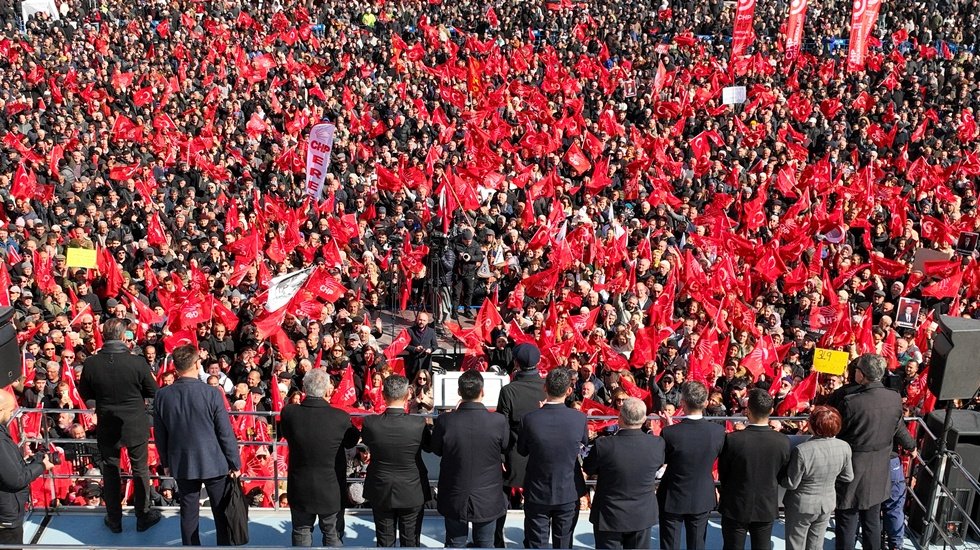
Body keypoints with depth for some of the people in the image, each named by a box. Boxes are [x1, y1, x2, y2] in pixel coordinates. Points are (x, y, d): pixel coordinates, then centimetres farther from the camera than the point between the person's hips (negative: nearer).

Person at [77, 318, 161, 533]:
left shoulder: (91, 363, -14)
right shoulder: (137, 362, -20)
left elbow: (84, 394, 2)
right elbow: (153, 392, -8)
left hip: (107, 427, 2)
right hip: (136, 426, -2)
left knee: (110, 471, 16)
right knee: (140, 470, 14)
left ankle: (114, 520, 26)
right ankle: (143, 517, 25)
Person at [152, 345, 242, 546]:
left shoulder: (162, 396, -7)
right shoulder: (212, 393, -17)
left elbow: (160, 435, 3)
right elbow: (226, 433, -13)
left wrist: (166, 462, 16)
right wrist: (235, 463, -2)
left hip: (181, 464, 3)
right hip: (213, 462, -3)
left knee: (188, 512, 13)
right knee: (221, 512, 12)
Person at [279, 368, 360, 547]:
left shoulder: (288, 413, -18)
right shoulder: (341, 417, -23)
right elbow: (351, 441, -4)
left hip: (300, 489, 2)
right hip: (332, 489, -1)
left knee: (302, 533, 19)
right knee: (333, 534, 17)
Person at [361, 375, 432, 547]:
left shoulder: (370, 423, -19)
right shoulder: (419, 424, -22)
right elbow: (429, 446, -3)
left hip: (380, 492, 1)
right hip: (412, 493, -1)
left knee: (385, 541, 16)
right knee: (410, 541, 15)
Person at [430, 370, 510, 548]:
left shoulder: (444, 421, -20)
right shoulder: (499, 422, -20)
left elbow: (436, 450, -2)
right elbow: (505, 447, -2)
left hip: (454, 499, 0)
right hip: (487, 499, 0)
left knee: (455, 545, 17)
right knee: (485, 545, 18)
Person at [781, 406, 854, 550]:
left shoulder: (802, 451, -31)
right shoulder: (844, 447, -15)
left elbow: (791, 484, -20)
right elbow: (847, 477, 0)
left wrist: (779, 475, -1)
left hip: (802, 506, -4)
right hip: (827, 504, 4)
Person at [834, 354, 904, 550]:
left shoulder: (851, 402, -25)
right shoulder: (895, 398, -9)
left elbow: (836, 434, -12)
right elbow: (895, 429, 6)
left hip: (853, 471, -5)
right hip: (879, 472, 5)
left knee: (847, 523, 8)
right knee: (873, 523, 19)